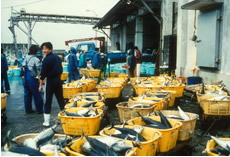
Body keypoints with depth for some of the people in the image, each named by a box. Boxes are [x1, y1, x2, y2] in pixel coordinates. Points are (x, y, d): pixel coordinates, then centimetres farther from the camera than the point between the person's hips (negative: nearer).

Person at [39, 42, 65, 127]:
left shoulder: (46, 60, -11)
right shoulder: (57, 58, 7)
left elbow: (43, 73, -11)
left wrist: (40, 85, -5)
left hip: (50, 81, -6)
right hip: (58, 80, 6)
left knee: (48, 101, 1)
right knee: (61, 99, 13)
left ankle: (46, 121, 5)